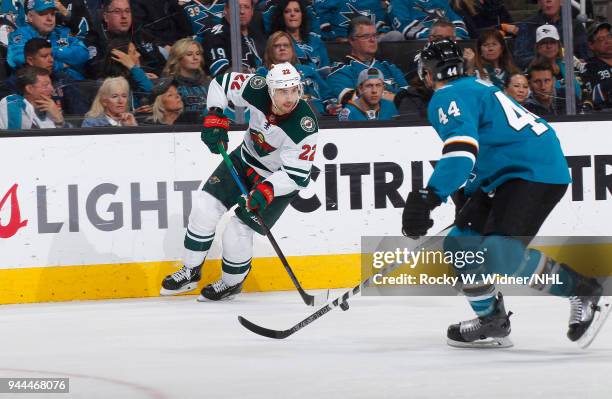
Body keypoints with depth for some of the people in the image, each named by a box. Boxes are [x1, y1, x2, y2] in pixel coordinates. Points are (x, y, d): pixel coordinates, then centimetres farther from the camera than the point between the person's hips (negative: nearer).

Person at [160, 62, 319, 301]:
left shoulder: (305, 127, -34)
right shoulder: (257, 90, -23)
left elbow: (296, 175, -29)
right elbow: (221, 83, -5)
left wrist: (266, 190, -41)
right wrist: (215, 118, -15)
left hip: (279, 179, -5)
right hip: (246, 158, 5)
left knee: (237, 231, -9)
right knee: (205, 206, -1)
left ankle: (232, 283, 20)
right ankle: (191, 272, 18)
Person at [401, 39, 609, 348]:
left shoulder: (449, 97, -9)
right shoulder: (474, 87, 23)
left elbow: (462, 149, -28)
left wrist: (428, 197, -37)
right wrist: (472, 195, 45)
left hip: (536, 172, -11)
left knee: (501, 255, -24)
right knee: (459, 244, 7)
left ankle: (583, 290, -10)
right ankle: (491, 322, 12)